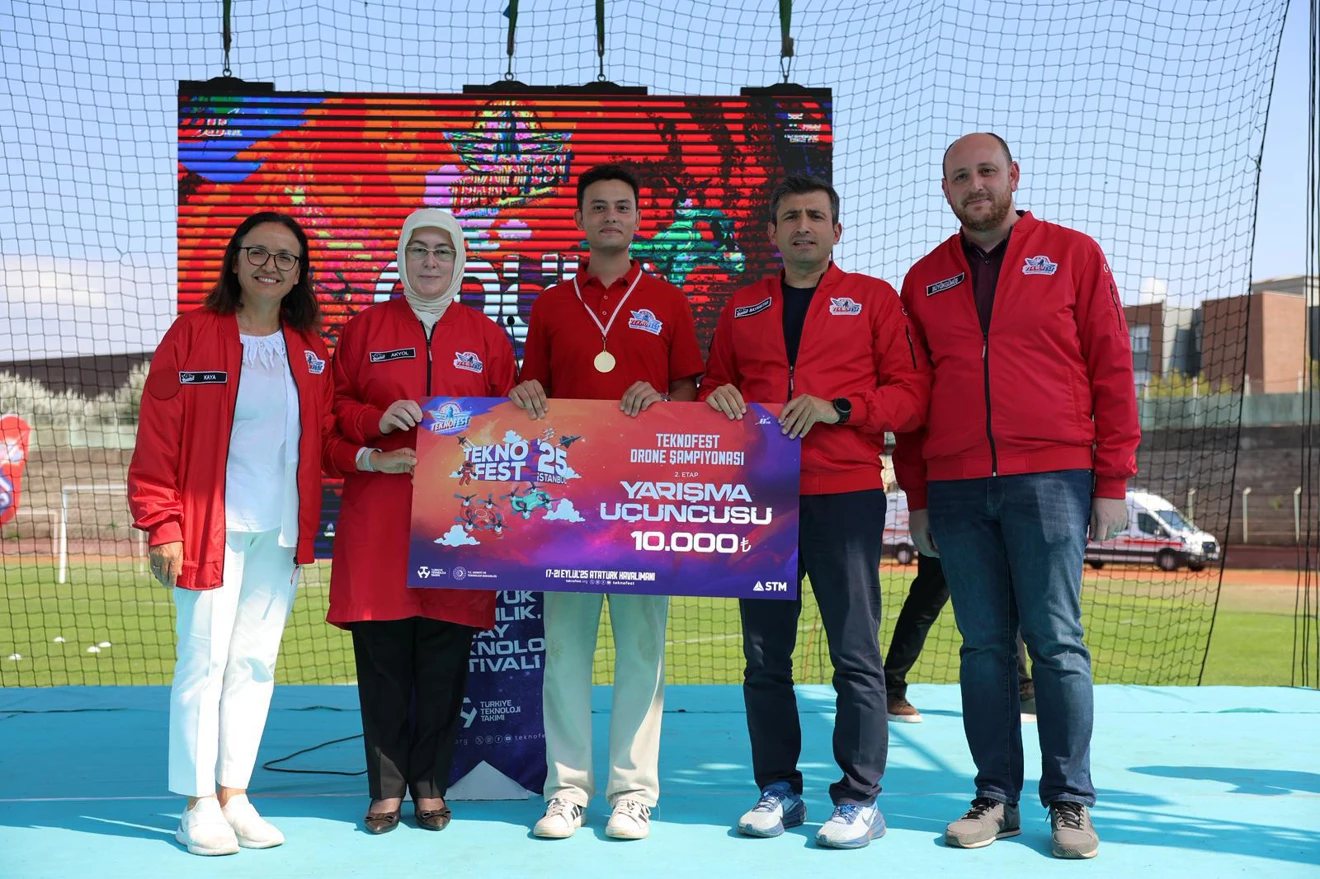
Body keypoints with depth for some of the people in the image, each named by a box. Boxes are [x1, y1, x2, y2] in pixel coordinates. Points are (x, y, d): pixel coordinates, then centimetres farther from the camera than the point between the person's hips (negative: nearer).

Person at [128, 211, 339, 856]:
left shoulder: (310, 352, 11)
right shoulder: (193, 335, -3)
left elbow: (323, 435, 14)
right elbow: (157, 439, -5)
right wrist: (162, 527, -10)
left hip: (281, 532, 5)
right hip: (211, 528, -4)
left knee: (256, 662, 9)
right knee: (204, 660, -1)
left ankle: (235, 795, 20)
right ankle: (198, 804, 11)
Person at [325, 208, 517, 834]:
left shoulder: (486, 336, 11)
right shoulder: (366, 328, 11)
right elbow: (333, 408, 10)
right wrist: (376, 421, -9)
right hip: (378, 514, 0)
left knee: (444, 659, 2)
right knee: (381, 655, 1)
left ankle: (431, 787, 14)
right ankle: (386, 789, 12)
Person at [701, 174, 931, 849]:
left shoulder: (873, 299, 7)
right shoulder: (742, 308, 17)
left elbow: (910, 392, 1)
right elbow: (713, 384, 23)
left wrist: (836, 407, -13)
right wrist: (718, 397, 0)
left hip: (845, 496, -3)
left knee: (855, 653, -2)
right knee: (764, 653, 7)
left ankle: (860, 799, 8)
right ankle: (778, 790, 19)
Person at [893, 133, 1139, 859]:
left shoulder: (1073, 254, 5)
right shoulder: (925, 280, 13)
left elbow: (1112, 369, 2)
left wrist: (1113, 481, -3)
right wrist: (916, 497, 10)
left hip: (1050, 478, -3)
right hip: (956, 487, 3)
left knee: (1056, 641, -1)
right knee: (984, 645, 6)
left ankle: (1070, 801, 9)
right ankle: (996, 797, 14)